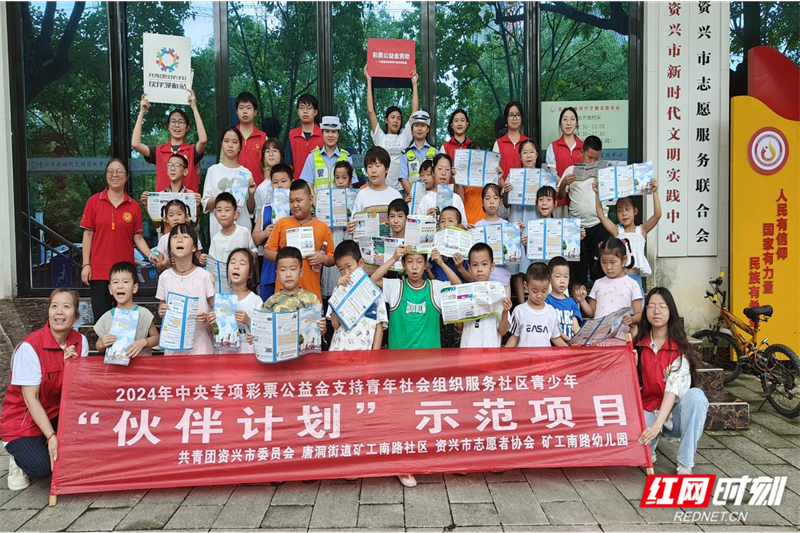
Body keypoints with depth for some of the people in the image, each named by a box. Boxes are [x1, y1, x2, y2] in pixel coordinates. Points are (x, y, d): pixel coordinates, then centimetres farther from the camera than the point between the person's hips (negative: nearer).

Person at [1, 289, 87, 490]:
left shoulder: (80, 341, -6)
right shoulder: (30, 346, -20)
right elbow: (30, 398, -20)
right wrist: (51, 436, -27)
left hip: (58, 414, 4)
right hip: (24, 419, -4)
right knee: (41, 467, -25)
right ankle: (19, 458, 9)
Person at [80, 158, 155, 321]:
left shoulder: (134, 206, 3)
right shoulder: (94, 201, 1)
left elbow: (137, 237, 4)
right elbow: (88, 234, 2)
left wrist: (150, 255, -12)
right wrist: (86, 264, -2)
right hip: (99, 269, -1)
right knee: (102, 317, 3)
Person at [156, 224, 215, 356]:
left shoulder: (204, 276, -7)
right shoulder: (165, 277, 1)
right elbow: (162, 308, 11)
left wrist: (208, 317, -21)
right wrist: (161, 311, -10)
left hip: (200, 341, -2)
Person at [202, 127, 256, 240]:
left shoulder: (246, 173, 6)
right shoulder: (213, 170, 5)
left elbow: (251, 210, 10)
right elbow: (205, 206, 5)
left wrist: (251, 194, -6)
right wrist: (217, 199, -13)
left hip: (242, 228, 1)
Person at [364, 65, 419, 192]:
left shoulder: (405, 137, 10)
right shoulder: (379, 137, 7)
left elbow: (415, 112, 7)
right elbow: (370, 111, 2)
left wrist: (414, 85, 8)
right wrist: (369, 81, 3)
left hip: (401, 188, 1)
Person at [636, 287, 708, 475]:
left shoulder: (679, 349, -11)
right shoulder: (638, 345, -1)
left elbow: (673, 389, -22)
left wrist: (657, 425, -33)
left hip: (674, 414, -1)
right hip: (648, 412, 1)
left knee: (696, 395, -34)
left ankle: (685, 464, -25)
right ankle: (650, 443, 8)